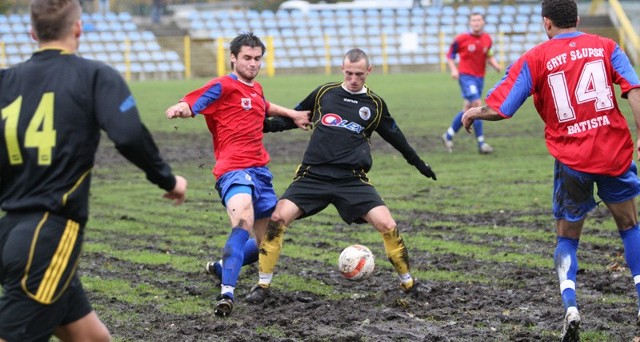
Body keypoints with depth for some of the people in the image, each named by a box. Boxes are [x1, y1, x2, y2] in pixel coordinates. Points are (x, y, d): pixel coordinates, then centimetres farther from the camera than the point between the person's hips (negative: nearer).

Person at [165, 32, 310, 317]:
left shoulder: (256, 89, 18)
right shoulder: (223, 86, -5)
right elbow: (186, 106, -16)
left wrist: (292, 114, 41)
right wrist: (179, 110, -37)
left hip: (260, 170, 9)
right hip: (234, 170, -9)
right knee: (243, 224, -33)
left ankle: (222, 268, 39)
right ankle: (226, 293, -41)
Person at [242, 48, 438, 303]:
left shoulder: (375, 104, 10)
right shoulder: (324, 93, 9)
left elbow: (394, 136, 24)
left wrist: (418, 163, 31)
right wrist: (267, 125, 2)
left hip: (353, 180, 0)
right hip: (312, 175, 0)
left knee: (387, 225, -15)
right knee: (278, 218, -19)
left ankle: (408, 282, 8)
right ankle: (263, 285, -4)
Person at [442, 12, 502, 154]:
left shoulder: (487, 39, 6)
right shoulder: (461, 39, -8)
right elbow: (450, 56, 2)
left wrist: (496, 65, -1)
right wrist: (454, 69, -14)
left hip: (480, 78, 6)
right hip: (466, 76, -6)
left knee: (468, 109, 11)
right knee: (477, 105, -16)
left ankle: (448, 136, 28)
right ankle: (481, 143, -14)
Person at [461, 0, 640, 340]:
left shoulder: (535, 59, -2)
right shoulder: (606, 47, 4)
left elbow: (497, 110, -4)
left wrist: (472, 114, 16)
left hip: (571, 161, -1)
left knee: (567, 238, 14)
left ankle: (570, 305, -9)